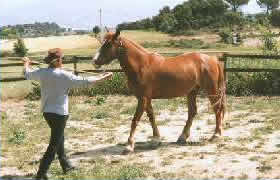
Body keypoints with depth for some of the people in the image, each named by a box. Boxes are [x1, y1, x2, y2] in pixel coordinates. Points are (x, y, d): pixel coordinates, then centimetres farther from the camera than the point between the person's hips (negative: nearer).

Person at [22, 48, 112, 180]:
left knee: (59, 138, 25)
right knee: (54, 145, 1)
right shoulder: (65, 76, -17)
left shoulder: (42, 73, -1)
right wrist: (103, 78, -2)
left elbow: (27, 74, 19)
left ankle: (65, 165, 37)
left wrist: (26, 63, 40)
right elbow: (85, 82, -14)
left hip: (46, 112, 7)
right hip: (59, 113, -7)